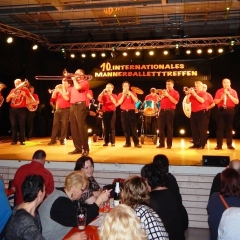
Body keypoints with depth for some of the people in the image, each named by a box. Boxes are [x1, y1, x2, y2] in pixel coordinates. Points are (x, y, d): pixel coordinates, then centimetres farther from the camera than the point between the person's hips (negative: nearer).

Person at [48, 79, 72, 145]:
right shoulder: (60, 89, 15)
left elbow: (67, 98, -20)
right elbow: (53, 97, 9)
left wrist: (62, 90, -15)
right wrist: (56, 89, -4)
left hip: (66, 110, -5)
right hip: (58, 109, 5)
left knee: (64, 124, -4)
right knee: (55, 124, 2)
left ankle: (62, 139, 3)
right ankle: (53, 139, 4)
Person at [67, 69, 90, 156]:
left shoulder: (85, 82, 2)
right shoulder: (74, 84, 26)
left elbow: (78, 87, -19)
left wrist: (74, 79, -2)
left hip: (80, 106, -8)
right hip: (73, 107, 8)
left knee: (82, 128, -11)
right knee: (74, 128, 6)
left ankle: (85, 149, -9)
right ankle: (78, 148, 12)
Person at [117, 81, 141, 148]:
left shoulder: (133, 93, 6)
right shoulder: (120, 94, 9)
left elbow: (136, 101, -11)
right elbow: (119, 102, -7)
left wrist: (130, 94, -16)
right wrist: (123, 94, -10)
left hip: (131, 111, -2)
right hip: (124, 112, 2)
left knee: (134, 127, -6)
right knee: (125, 128, 2)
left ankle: (136, 143, -5)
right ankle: (127, 143, 9)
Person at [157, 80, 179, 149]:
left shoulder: (175, 93, 3)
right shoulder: (164, 92, 18)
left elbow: (175, 102, -13)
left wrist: (168, 95, -14)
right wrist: (162, 96, -4)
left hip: (170, 111, -5)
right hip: (162, 111, 5)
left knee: (169, 128, -2)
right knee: (161, 127, 3)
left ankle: (169, 144, 3)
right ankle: (161, 143, 10)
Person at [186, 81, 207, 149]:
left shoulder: (204, 93, -1)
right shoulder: (193, 93, 14)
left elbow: (202, 100, -20)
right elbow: (187, 102, 8)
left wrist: (194, 94, -19)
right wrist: (188, 94, -6)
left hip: (201, 112, -6)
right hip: (193, 113, 6)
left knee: (201, 129, -5)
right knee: (194, 129, 7)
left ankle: (202, 144, -2)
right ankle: (196, 144, 14)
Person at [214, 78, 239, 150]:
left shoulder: (233, 91, 6)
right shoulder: (219, 91, 6)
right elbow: (215, 102, 2)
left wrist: (229, 95, -12)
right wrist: (221, 98, -16)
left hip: (230, 110, 0)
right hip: (221, 110, 0)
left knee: (229, 128, 4)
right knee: (220, 127, -3)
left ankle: (229, 144, 10)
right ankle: (219, 145, 0)